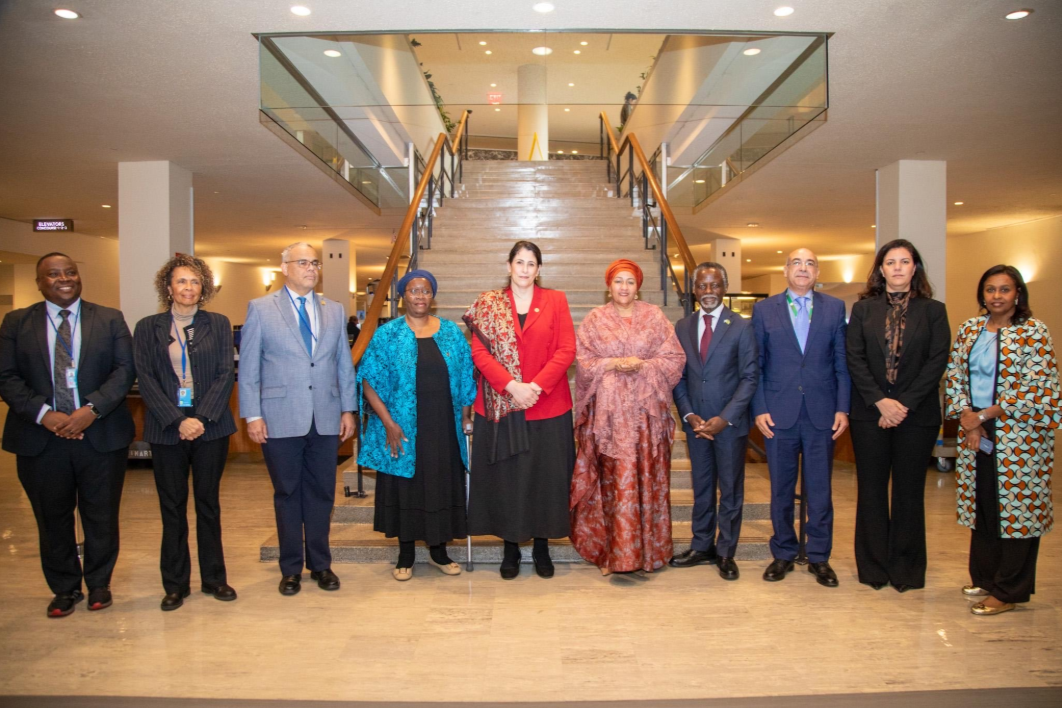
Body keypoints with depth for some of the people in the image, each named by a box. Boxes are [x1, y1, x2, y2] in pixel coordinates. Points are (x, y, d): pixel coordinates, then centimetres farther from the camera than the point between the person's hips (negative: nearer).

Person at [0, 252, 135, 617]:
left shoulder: (110, 319, 4)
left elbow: (124, 370, -3)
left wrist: (91, 409, -16)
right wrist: (44, 414, -14)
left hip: (100, 435, 0)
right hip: (41, 438, 1)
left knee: (102, 517, 8)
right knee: (53, 520, 11)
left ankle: (99, 584, 27)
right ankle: (64, 589, 28)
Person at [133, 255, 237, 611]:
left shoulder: (218, 324, 5)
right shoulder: (148, 327, 5)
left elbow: (226, 374, -1)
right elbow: (146, 380, -2)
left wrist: (202, 418, -11)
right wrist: (177, 421, -13)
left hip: (210, 425, 0)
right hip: (167, 429, 0)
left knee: (208, 502, 9)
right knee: (172, 507, 7)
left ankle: (213, 578, 21)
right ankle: (176, 584, 19)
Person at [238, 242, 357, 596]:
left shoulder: (334, 310, 11)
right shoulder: (260, 308, 2)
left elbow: (344, 364, 11)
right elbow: (248, 368, -1)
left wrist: (348, 409, 6)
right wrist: (252, 415, -6)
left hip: (325, 419, 3)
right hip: (281, 419, -2)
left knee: (321, 493, 9)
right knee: (287, 494, 8)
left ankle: (320, 564, 23)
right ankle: (291, 568, 22)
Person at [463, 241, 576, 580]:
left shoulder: (555, 301, 4)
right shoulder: (488, 303, 5)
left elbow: (566, 350, -3)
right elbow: (479, 352, -3)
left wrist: (537, 386, -15)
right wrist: (511, 385, -15)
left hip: (548, 407, 0)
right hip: (501, 407, 0)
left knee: (546, 477, 6)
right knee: (506, 478, 6)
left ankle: (542, 546, 21)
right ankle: (510, 547, 20)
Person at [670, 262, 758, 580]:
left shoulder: (742, 327, -4)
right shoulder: (683, 327, 6)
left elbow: (749, 377, -7)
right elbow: (679, 376, 7)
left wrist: (725, 418, -14)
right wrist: (688, 415, -5)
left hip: (731, 423, -3)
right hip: (696, 423, 3)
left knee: (730, 490, 7)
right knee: (701, 488, 13)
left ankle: (726, 553, 19)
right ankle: (701, 547, 25)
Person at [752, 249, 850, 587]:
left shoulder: (835, 308, 8)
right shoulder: (764, 309, 5)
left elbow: (842, 363, 5)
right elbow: (755, 365, 3)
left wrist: (842, 408, -3)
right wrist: (759, 409, -4)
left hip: (821, 414, 1)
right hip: (779, 414, 0)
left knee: (820, 489, 7)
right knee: (781, 489, 9)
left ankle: (819, 557, 21)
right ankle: (783, 554, 23)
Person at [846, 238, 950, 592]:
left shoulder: (933, 311, 4)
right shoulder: (863, 309, 6)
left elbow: (937, 362, -4)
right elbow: (854, 359, -2)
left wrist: (905, 404, -13)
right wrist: (880, 401, -12)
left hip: (917, 414, 0)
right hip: (870, 412, 1)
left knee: (909, 491, 7)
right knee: (871, 490, 6)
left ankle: (906, 569, 19)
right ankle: (873, 566, 17)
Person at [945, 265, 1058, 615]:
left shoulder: (1033, 331, -6)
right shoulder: (969, 329, 9)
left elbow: (1035, 390, -12)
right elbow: (955, 376, 7)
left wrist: (982, 415, -13)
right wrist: (967, 419, -6)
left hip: (1018, 434, -5)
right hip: (976, 431, 5)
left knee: (1017, 507, 1)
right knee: (982, 505, 12)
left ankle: (1008, 591, 12)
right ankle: (985, 577, 27)